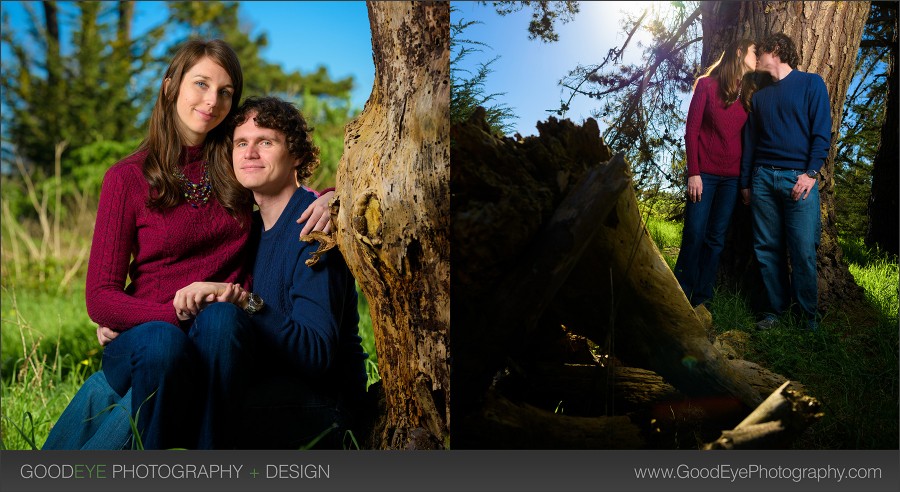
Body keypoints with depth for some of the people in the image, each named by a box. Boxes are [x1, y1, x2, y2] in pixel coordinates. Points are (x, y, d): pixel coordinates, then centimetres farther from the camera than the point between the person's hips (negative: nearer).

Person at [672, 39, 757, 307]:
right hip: (704, 173, -4)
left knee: (716, 238, 2)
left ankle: (701, 300, 6)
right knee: (694, 235, -9)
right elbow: (691, 130, -2)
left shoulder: (748, 94, 14)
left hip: (732, 177, 4)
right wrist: (693, 172, -10)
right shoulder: (707, 84, 3)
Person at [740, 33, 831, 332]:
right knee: (767, 248, 3)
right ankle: (776, 308, 13)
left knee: (803, 251, -6)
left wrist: (811, 173, -12)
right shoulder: (759, 95, 19)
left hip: (798, 179, -4)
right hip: (763, 177, 4)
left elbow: (822, 132, -2)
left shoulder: (811, 84, 6)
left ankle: (809, 313, 6)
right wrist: (745, 183, 15)